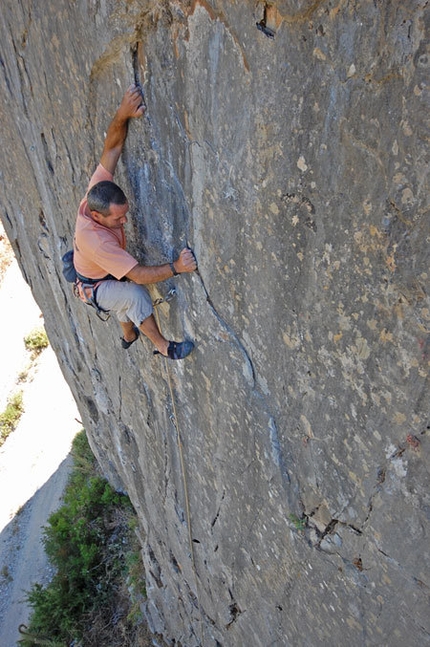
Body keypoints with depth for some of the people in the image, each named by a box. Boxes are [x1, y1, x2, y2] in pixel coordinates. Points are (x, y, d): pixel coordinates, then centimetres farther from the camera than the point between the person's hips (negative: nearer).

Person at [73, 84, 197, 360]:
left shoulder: (98, 190, -25)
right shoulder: (95, 239, -44)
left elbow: (112, 148, -29)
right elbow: (139, 275, -45)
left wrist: (122, 115, -45)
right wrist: (176, 267, -52)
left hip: (112, 274, 8)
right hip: (95, 288, -8)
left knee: (127, 298, 34)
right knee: (135, 295, -36)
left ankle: (129, 335, 64)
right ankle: (163, 346, -19)